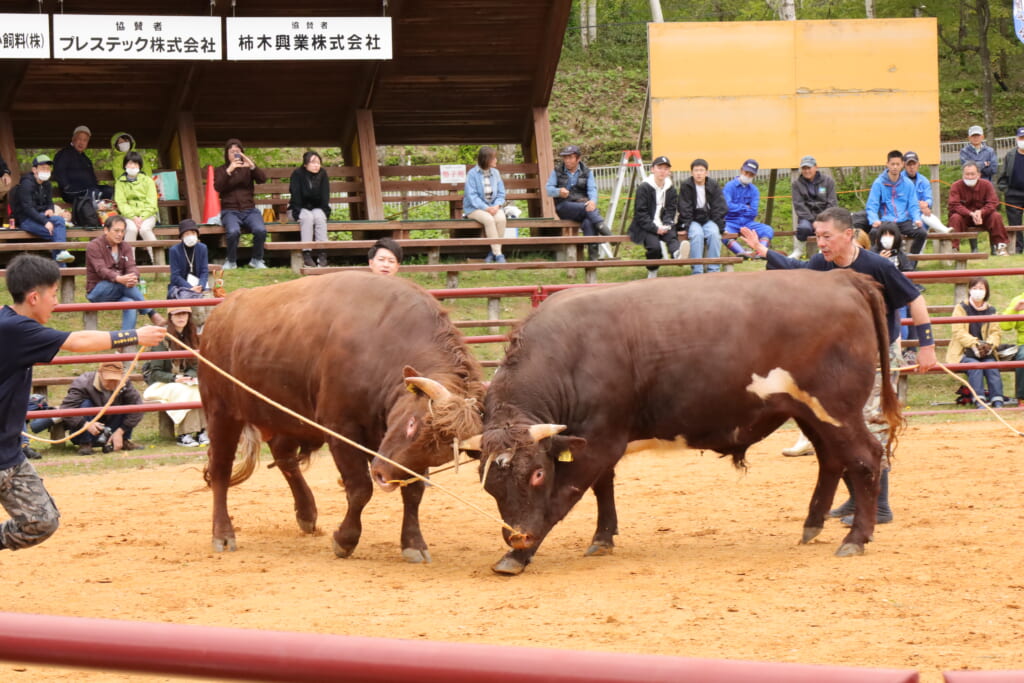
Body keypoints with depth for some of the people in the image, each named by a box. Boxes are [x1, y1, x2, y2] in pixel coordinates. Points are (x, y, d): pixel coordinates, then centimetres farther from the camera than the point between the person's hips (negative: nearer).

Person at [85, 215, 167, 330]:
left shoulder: (124, 246, 9)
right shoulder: (94, 246, -9)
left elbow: (131, 266, -6)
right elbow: (101, 270, -23)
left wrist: (133, 277, -33)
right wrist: (119, 279, -43)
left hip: (118, 290, 5)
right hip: (96, 291, -5)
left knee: (131, 303, -29)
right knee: (126, 284, -33)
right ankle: (152, 314, -29)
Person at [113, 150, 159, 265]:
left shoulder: (147, 181, 7)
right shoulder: (120, 182, 8)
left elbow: (151, 204, 0)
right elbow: (121, 203, -1)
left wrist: (142, 217, -16)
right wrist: (133, 217, -16)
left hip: (147, 214, 0)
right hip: (128, 215, 0)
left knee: (145, 229, -33)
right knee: (132, 228, -33)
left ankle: (156, 260, -29)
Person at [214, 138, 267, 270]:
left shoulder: (247, 169, 16)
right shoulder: (220, 170, 12)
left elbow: (263, 179, -2)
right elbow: (218, 187, -8)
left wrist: (252, 166, -19)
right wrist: (229, 171, -21)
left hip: (249, 210, 2)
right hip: (230, 211, -2)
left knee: (261, 230, -30)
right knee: (233, 232, -35)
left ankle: (257, 260, -6)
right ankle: (231, 261, -11)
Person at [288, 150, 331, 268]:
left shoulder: (323, 174, -2)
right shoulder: (297, 174, -11)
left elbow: (325, 196, -4)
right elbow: (295, 196, -15)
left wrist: (324, 213, -17)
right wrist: (298, 214, -26)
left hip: (317, 209, 2)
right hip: (300, 209, -2)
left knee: (319, 217, -32)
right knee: (308, 217, -35)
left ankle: (322, 253, -37)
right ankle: (306, 253, -39)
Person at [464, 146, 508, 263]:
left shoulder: (495, 173, 8)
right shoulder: (472, 174, -8)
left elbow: (501, 193, 8)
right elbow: (472, 195, -13)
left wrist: (497, 206, -12)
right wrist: (486, 208, -22)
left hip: (493, 207, 4)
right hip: (475, 208, -4)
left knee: (501, 218, -30)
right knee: (489, 219, -35)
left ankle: (494, 253, -22)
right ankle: (498, 254, -32)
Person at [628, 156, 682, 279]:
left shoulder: (671, 190, 12)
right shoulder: (643, 188, -4)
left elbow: (670, 212, 11)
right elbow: (641, 213, -7)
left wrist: (666, 226, -11)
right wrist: (655, 228, -17)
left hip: (663, 227, 3)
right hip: (644, 227, -3)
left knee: (672, 237, -30)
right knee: (654, 245, -29)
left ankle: (677, 254, -63)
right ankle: (652, 273, -5)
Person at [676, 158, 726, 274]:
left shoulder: (713, 186, 5)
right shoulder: (685, 186, -1)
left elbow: (720, 208, 4)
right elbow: (684, 209, -5)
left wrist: (716, 225, -8)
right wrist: (688, 226, -16)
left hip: (709, 220, 2)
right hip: (693, 220, -2)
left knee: (714, 233, -30)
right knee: (697, 234, -33)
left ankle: (713, 270, -26)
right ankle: (697, 271, -32)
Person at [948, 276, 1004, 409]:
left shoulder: (990, 311, 14)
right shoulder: (961, 308, 2)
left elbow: (996, 332, 7)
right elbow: (958, 331, -9)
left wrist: (990, 344, -15)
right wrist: (974, 344, -22)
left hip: (985, 352, 3)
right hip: (963, 352, -3)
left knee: (991, 366, -27)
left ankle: (998, 402, -31)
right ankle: (979, 402, -37)